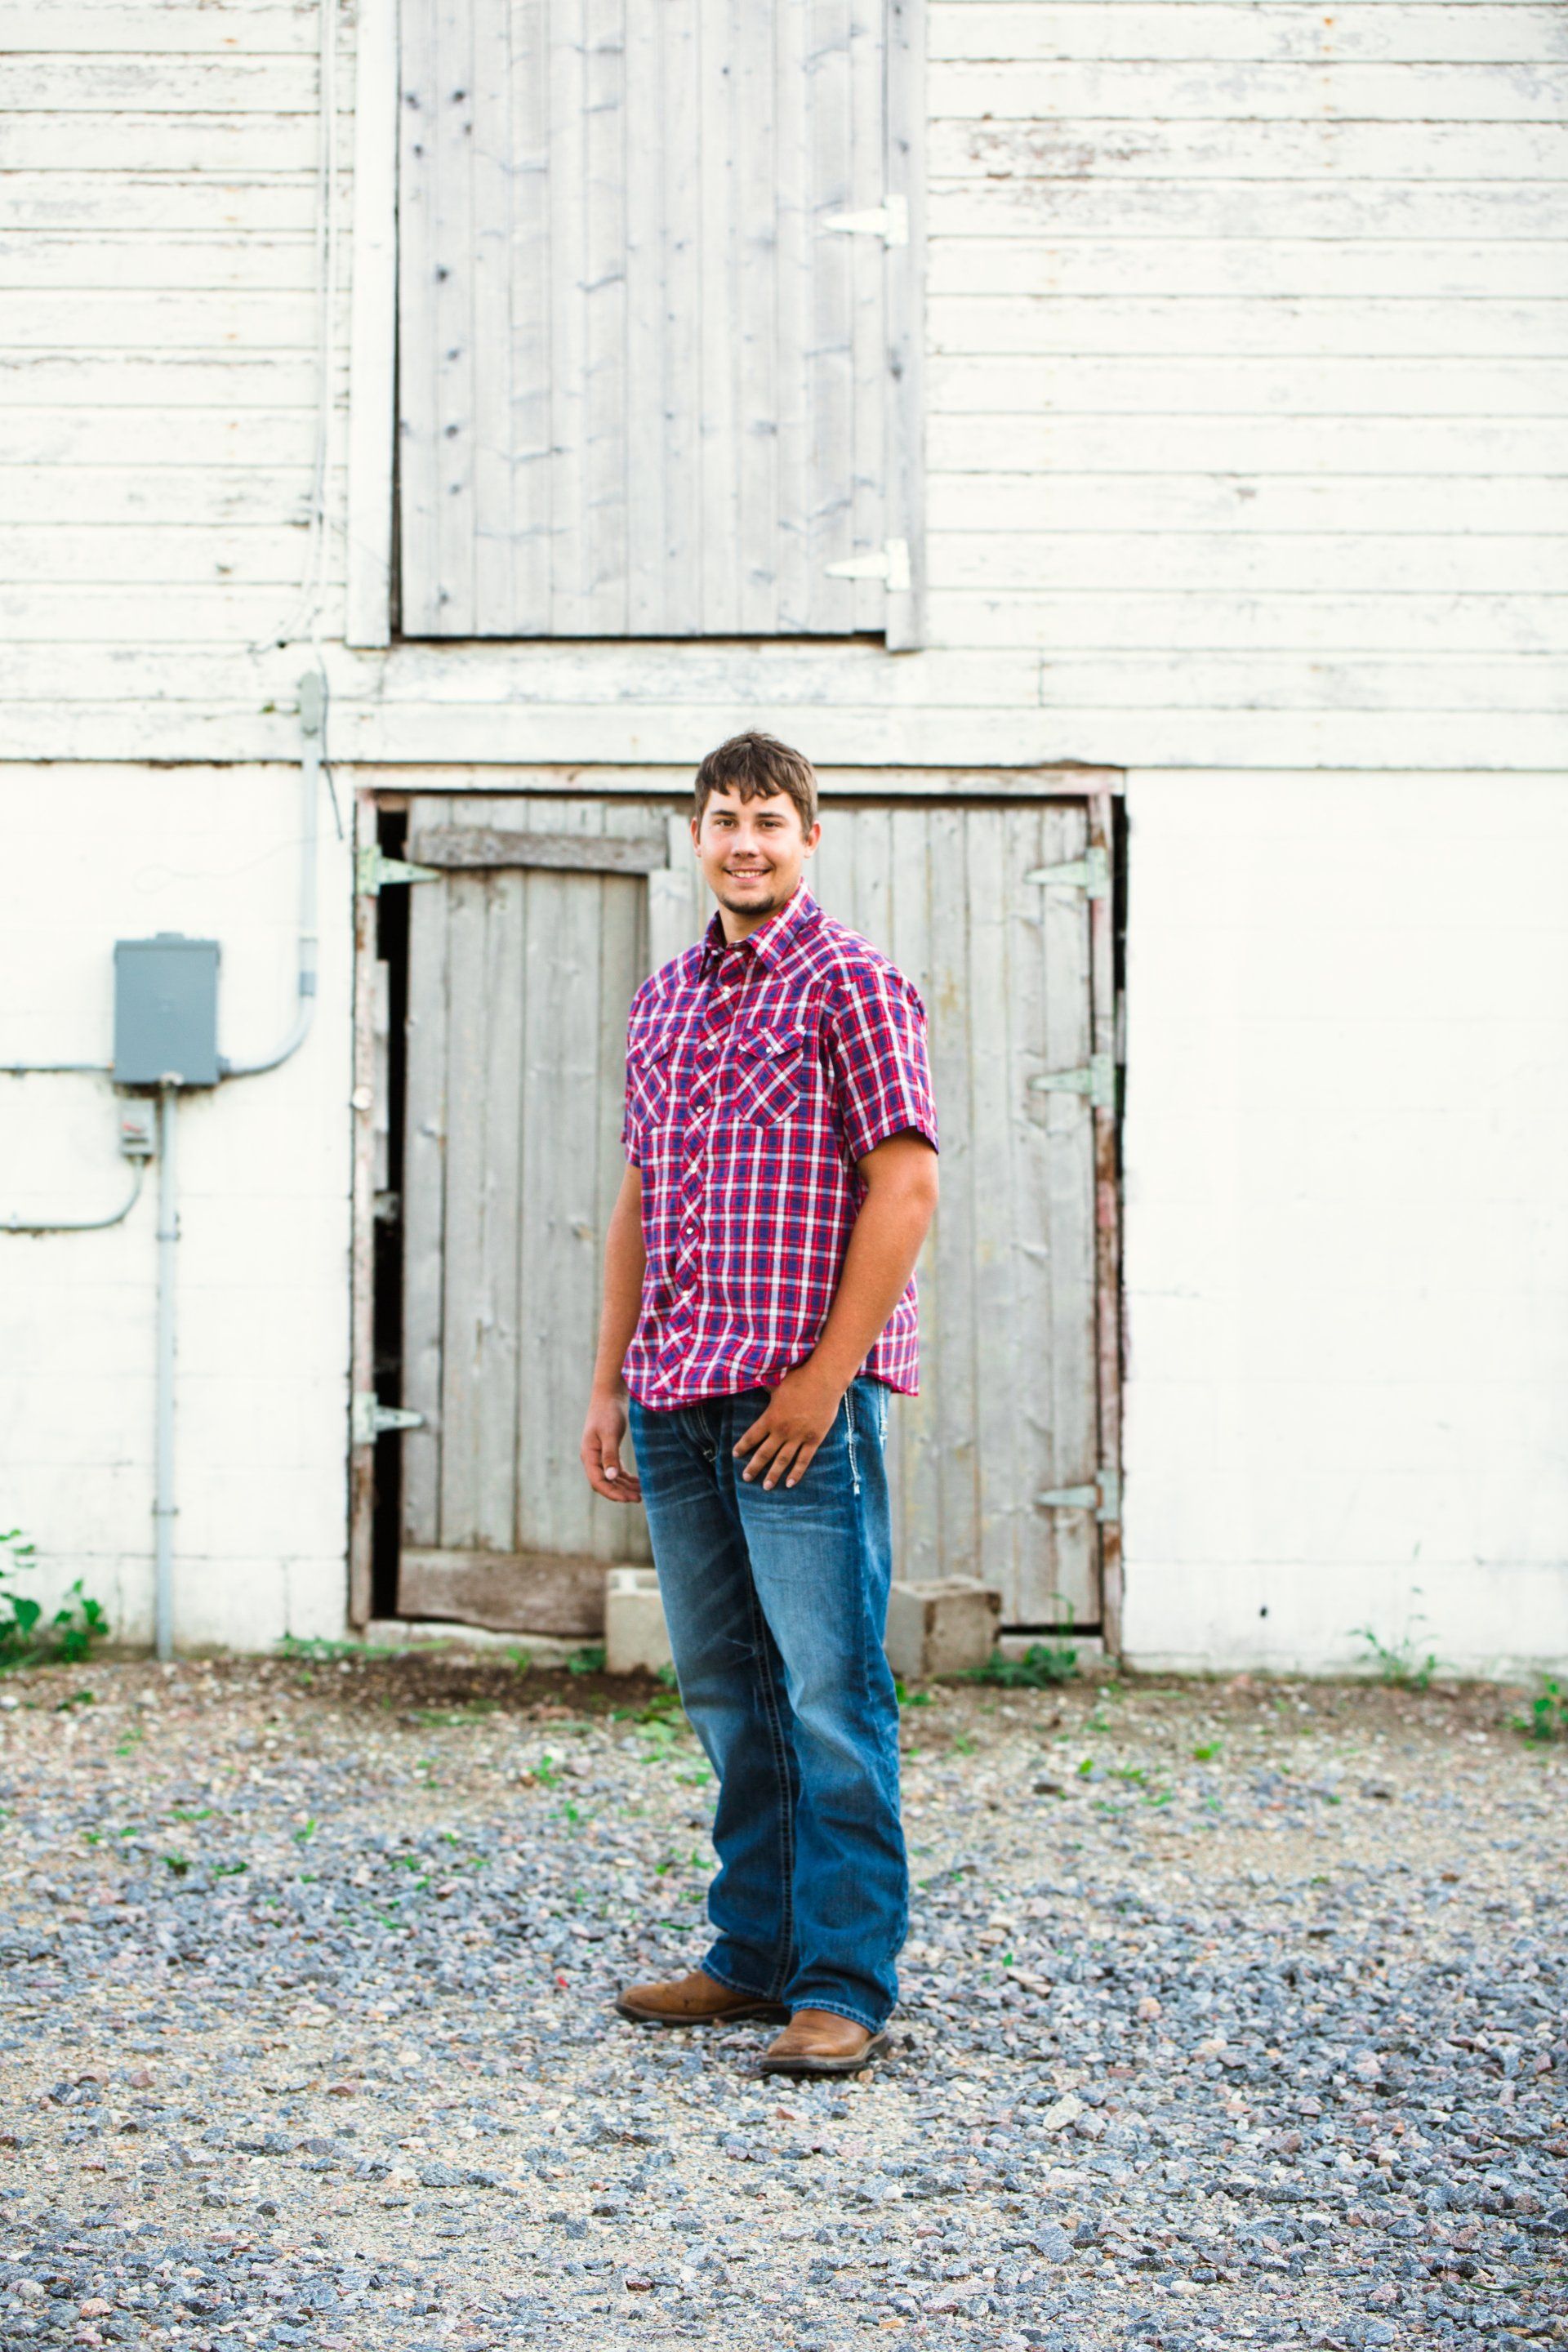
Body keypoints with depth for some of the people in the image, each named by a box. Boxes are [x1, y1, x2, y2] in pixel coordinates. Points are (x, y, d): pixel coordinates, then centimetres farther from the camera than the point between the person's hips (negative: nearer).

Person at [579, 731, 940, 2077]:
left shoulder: (853, 983, -3)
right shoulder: (664, 1000, 17)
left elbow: (905, 1184, -10)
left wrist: (825, 1376, -15)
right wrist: (610, 1384, 15)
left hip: (803, 1398, -7)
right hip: (678, 1400, 7)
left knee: (831, 1691, -5)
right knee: (725, 1692, 13)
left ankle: (846, 1985, 0)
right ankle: (755, 1953, 23)